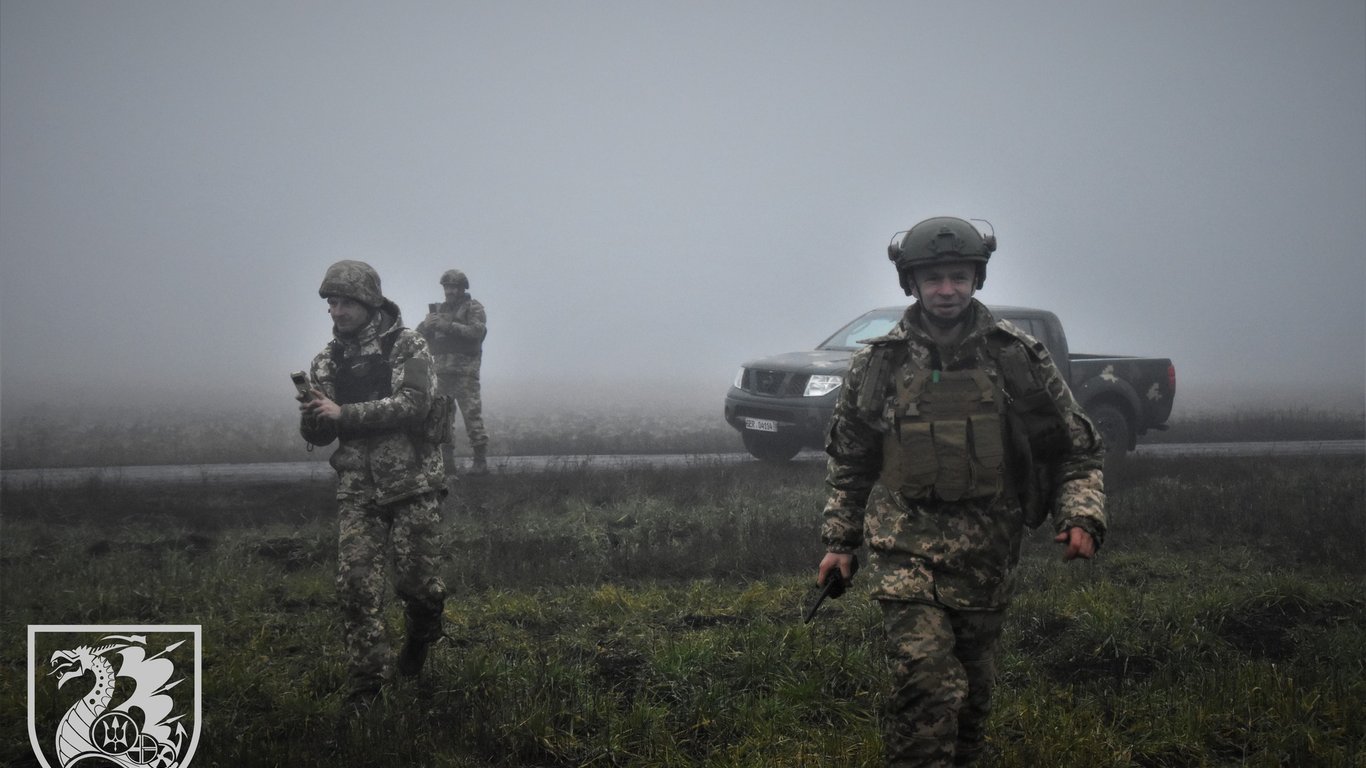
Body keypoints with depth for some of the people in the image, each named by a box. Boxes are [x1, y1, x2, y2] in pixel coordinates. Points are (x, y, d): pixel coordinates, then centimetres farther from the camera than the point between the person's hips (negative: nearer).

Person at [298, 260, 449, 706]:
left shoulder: (406, 347, -5)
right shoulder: (327, 362, 9)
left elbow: (413, 404, -20)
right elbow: (317, 435, 10)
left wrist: (342, 413, -22)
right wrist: (312, 415, -15)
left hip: (411, 481, -4)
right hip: (357, 488, 4)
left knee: (417, 580, -3)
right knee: (355, 584, -4)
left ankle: (422, 635, 31)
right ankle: (367, 677, 7)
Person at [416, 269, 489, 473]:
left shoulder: (473, 308, 3)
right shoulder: (437, 309, 19)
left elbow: (477, 331, -12)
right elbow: (419, 335, 15)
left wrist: (448, 326, -17)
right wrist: (427, 325, -8)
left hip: (464, 370, -6)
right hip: (440, 370, 6)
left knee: (472, 414, -11)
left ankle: (480, 460, -10)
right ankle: (446, 459, 11)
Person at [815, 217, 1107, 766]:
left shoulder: (1019, 359, -1)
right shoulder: (878, 363, 0)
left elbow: (1076, 450, 5)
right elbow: (848, 460, 12)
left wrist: (1081, 517, -10)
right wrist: (839, 541, 10)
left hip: (985, 551, 2)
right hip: (905, 546, -2)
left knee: (972, 685, 13)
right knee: (924, 677, -18)